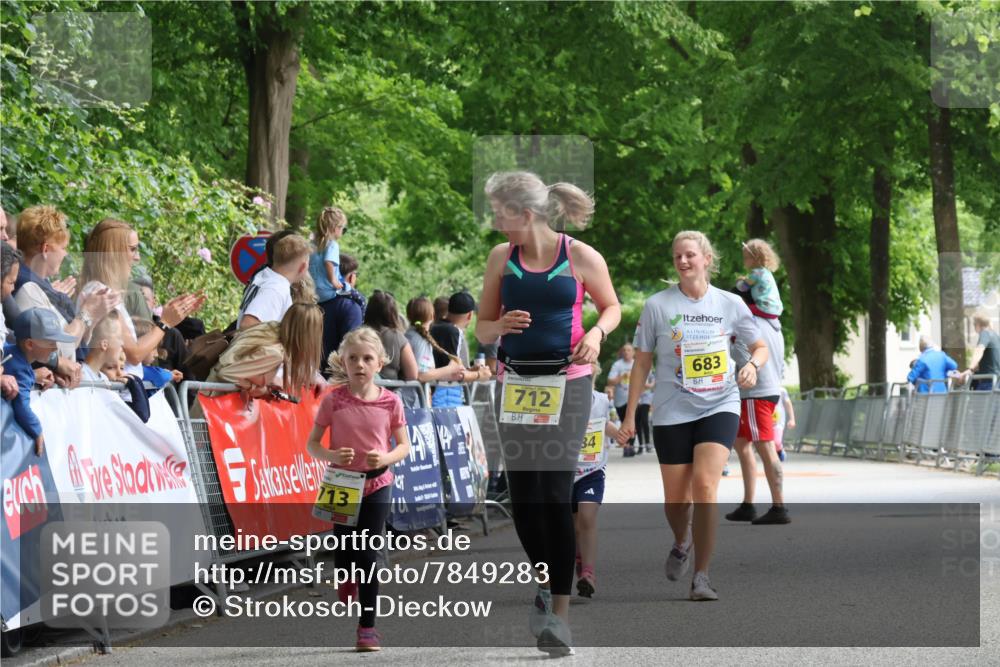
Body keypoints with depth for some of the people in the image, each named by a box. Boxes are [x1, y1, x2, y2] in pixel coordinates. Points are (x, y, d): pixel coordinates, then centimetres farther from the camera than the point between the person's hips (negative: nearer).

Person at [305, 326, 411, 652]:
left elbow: (403, 446, 2)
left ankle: (368, 626, 5)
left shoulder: (390, 402, -5)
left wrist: (386, 459, -19)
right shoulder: (333, 400, -7)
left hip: (377, 486, -1)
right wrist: (331, 456, -22)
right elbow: (312, 444, -2)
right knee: (343, 553, 5)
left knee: (367, 554, -4)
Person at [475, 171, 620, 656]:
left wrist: (597, 334, -9)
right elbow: (482, 328, 10)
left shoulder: (581, 257, -4)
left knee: (555, 495, -10)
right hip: (514, 384, 4)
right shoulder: (501, 258, 4)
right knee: (522, 496, 5)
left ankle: (559, 613, -6)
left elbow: (612, 306, 12)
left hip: (566, 383, -4)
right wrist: (502, 326, -13)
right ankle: (544, 583, 30)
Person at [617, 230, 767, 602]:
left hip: (719, 407, -1)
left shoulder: (730, 304, 1)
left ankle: (701, 577, -11)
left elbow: (760, 347, 13)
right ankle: (682, 542, 40)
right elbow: (642, 363, 5)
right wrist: (629, 416, 3)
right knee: (676, 498, 4)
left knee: (704, 484, -19)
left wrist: (752, 365, -11)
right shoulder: (657, 306, -1)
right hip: (672, 412, 1)